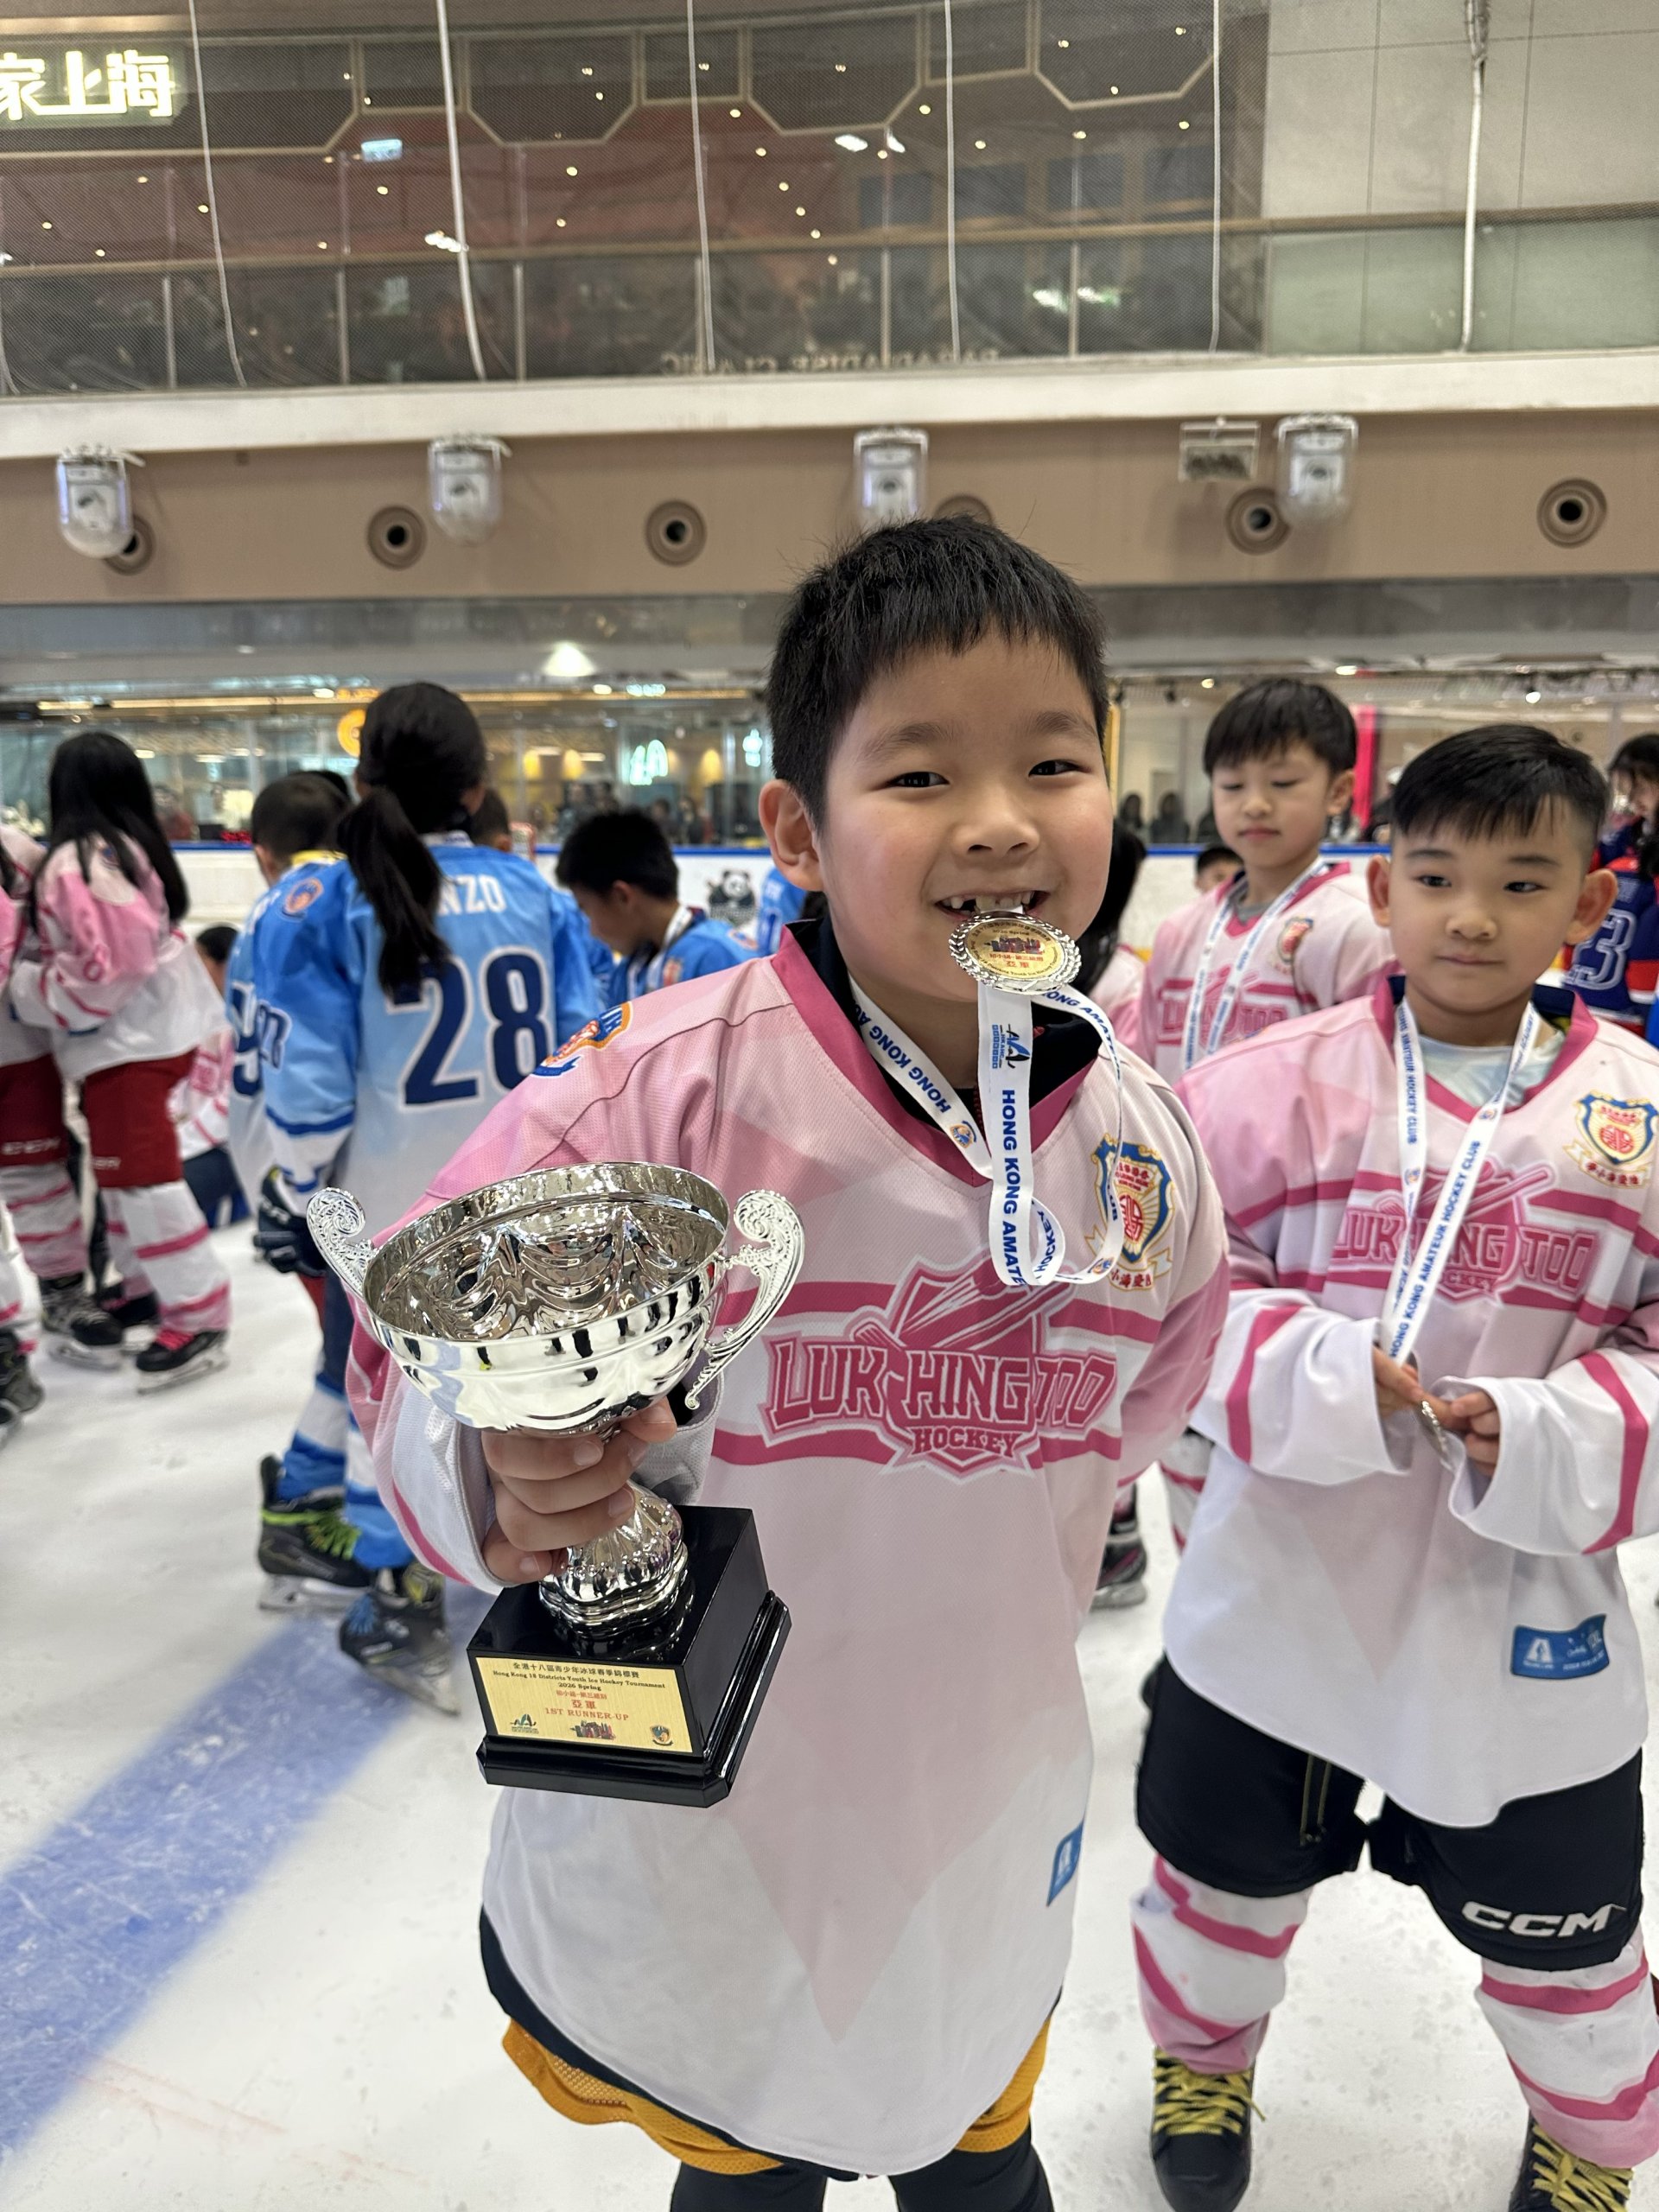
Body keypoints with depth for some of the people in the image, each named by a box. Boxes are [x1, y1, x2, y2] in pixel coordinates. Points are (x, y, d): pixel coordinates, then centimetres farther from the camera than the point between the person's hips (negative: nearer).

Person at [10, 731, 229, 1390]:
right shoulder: (135, 847, 9)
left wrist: (31, 986, -11)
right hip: (155, 1029, 10)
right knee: (122, 1170, 19)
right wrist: (44, 960, 17)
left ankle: (198, 1319, 1)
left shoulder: (75, 862, -19)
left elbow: (106, 969, -24)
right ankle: (145, 1289, 31)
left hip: (124, 1042, -10)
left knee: (142, 1177, -5)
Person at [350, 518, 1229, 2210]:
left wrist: (985, 1643, 9)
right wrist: (494, 1487, -38)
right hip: (680, 1867, -2)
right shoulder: (657, 1092, -28)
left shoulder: (1147, 1157, -12)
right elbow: (414, 1353, -18)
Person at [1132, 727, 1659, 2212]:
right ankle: (1203, 2059, 57)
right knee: (1226, 1866, 23)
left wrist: (1538, 1442, -23)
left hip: (1527, 1633, 1)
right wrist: (1337, 1387, -25)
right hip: (1275, 1600, 0)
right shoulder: (1268, 1087, -10)